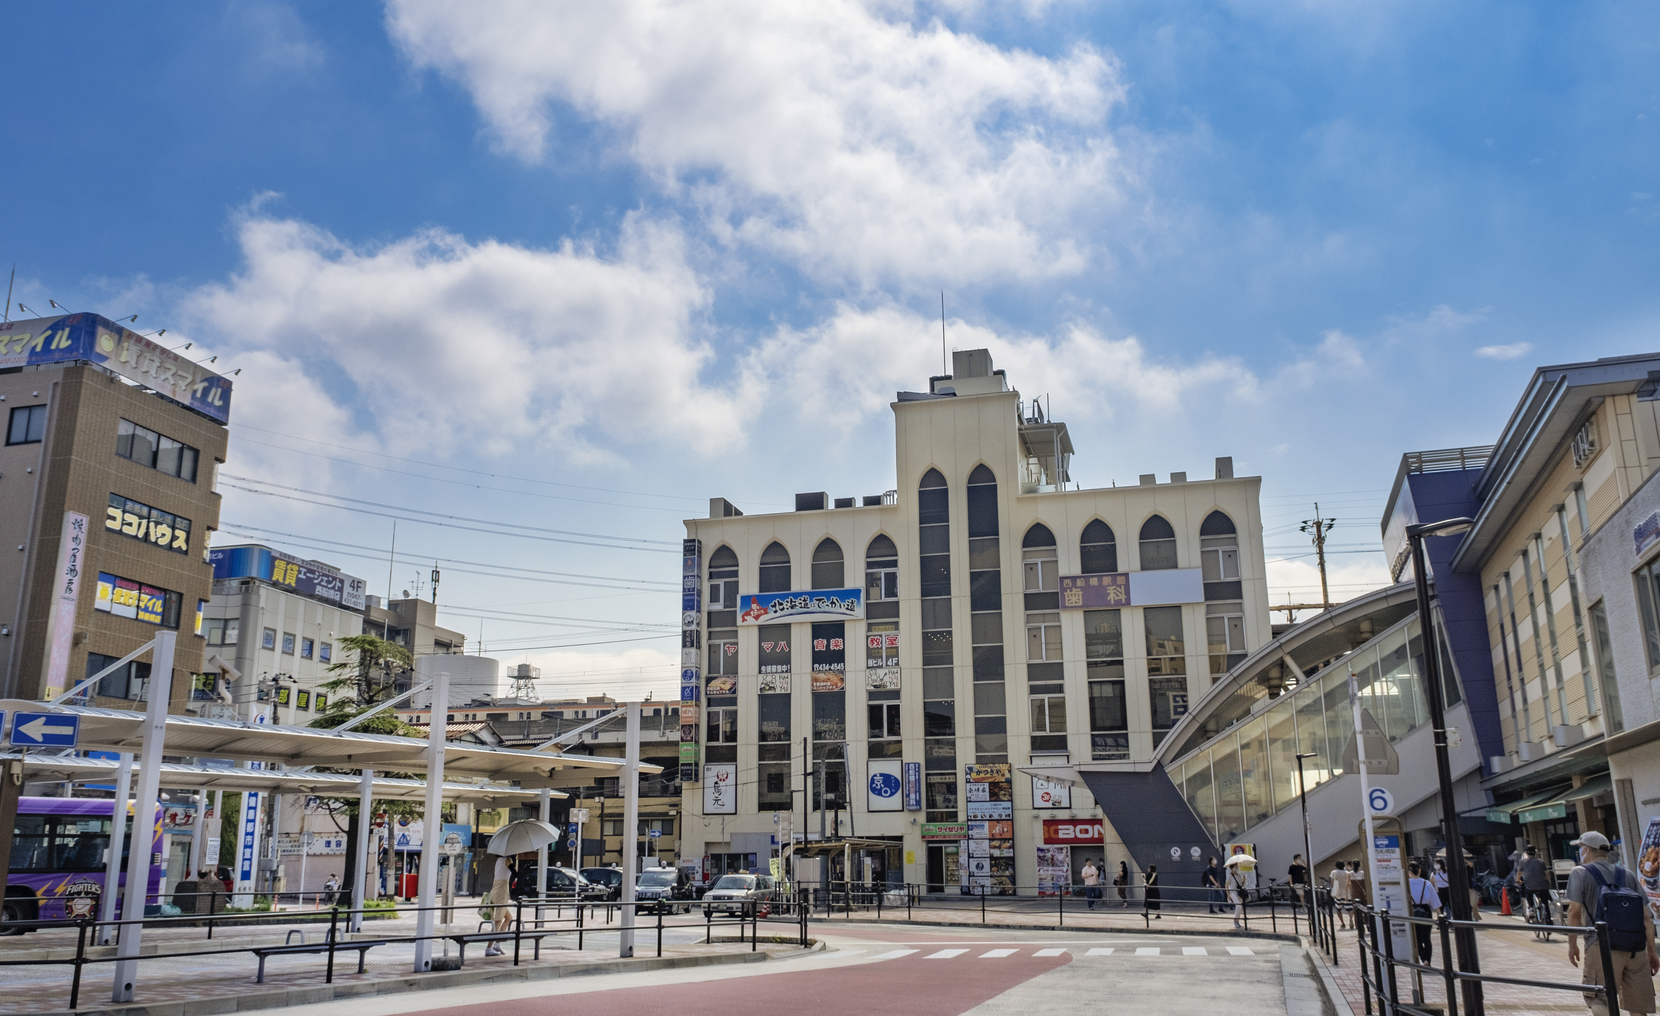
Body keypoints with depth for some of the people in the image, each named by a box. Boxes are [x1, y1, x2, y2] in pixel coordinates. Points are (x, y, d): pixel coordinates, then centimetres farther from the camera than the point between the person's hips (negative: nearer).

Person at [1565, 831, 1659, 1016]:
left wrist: (1572, 945, 7)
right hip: (1635, 948, 5)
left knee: (1597, 999, 1)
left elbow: (1574, 912, -3)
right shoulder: (1627, 875, 20)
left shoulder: (1580, 873, 6)